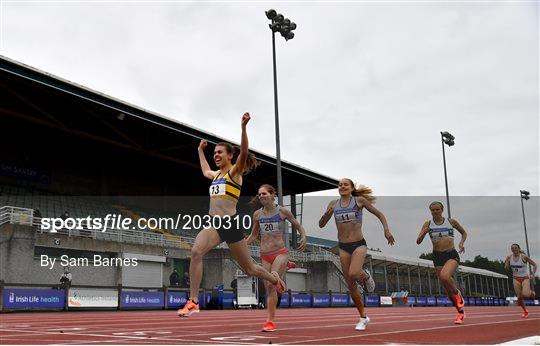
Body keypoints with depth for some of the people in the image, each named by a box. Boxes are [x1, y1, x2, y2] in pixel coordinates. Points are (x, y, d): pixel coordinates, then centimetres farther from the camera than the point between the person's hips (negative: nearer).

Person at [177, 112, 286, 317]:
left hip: (230, 223, -5)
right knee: (196, 252, -26)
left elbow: (244, 152, -18)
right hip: (213, 223, 5)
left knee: (249, 268, 8)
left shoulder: (235, 171, 1)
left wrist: (243, 127, -30)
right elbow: (205, 171, 45)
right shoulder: (216, 175, 20)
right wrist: (200, 151, 51)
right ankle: (193, 301, -23)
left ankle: (274, 278, 40)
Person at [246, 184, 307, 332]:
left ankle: (269, 321, -14)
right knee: (268, 288, 4)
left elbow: (298, 226, 7)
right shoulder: (257, 214, 7)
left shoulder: (282, 211, -3)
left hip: (280, 253, -4)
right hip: (265, 255, 5)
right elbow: (254, 235, 19)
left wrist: (303, 237, -12)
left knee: (271, 285, -19)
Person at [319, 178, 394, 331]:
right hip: (343, 247, 4)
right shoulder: (333, 204, 6)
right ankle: (363, 317, 21)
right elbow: (321, 224, 8)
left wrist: (386, 230, -9)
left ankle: (366, 275, 7)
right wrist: (327, 213, -12)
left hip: (359, 244, -3)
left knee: (353, 274, -30)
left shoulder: (359, 200, -2)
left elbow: (379, 214, 5)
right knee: (351, 285, 6)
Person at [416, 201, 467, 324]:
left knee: (445, 276, -32)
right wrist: (424, 233, -21)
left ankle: (458, 295, -2)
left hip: (452, 255, -2)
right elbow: (418, 241, -1)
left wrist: (462, 242, 0)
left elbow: (464, 233, 19)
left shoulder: (451, 222, 3)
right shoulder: (428, 224, 3)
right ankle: (460, 312, 22)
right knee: (447, 287, 4)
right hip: (437, 256, 2)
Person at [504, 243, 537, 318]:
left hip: (525, 278, -4)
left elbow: (534, 264, -5)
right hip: (516, 279, 4)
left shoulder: (523, 257, -14)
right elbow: (507, 268, 4)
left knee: (525, 294, -25)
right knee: (519, 297, 3)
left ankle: (532, 293, 12)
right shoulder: (509, 257, -3)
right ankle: (525, 311, 26)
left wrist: (533, 274, -15)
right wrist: (507, 262, -14)